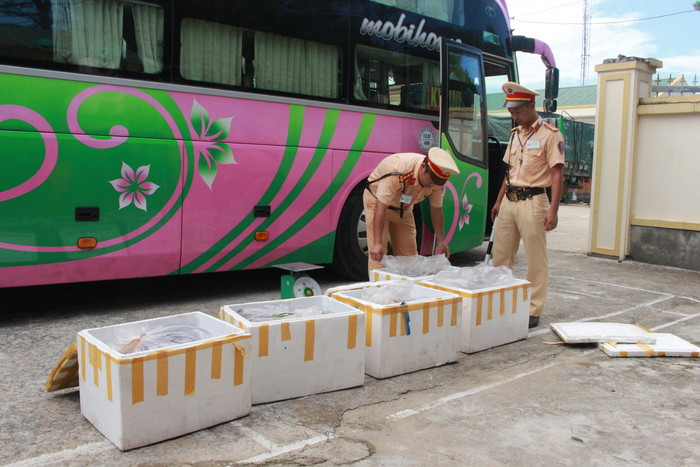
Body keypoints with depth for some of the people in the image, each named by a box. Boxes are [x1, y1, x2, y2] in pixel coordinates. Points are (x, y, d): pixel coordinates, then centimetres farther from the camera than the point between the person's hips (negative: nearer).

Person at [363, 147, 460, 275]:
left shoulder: (436, 178, -19)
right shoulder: (397, 173, -39)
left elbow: (436, 210, -6)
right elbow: (381, 207, -38)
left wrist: (441, 241, -5)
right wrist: (378, 243, -42)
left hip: (403, 208, 6)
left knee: (409, 254, 3)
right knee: (378, 254, -14)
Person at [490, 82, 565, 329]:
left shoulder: (550, 135, -6)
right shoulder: (515, 134, 16)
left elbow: (557, 174, -10)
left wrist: (553, 209, -18)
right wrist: (498, 202, 19)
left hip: (532, 202, -7)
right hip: (509, 200, 7)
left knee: (536, 260, -1)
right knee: (500, 256, 9)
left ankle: (533, 311, 7)